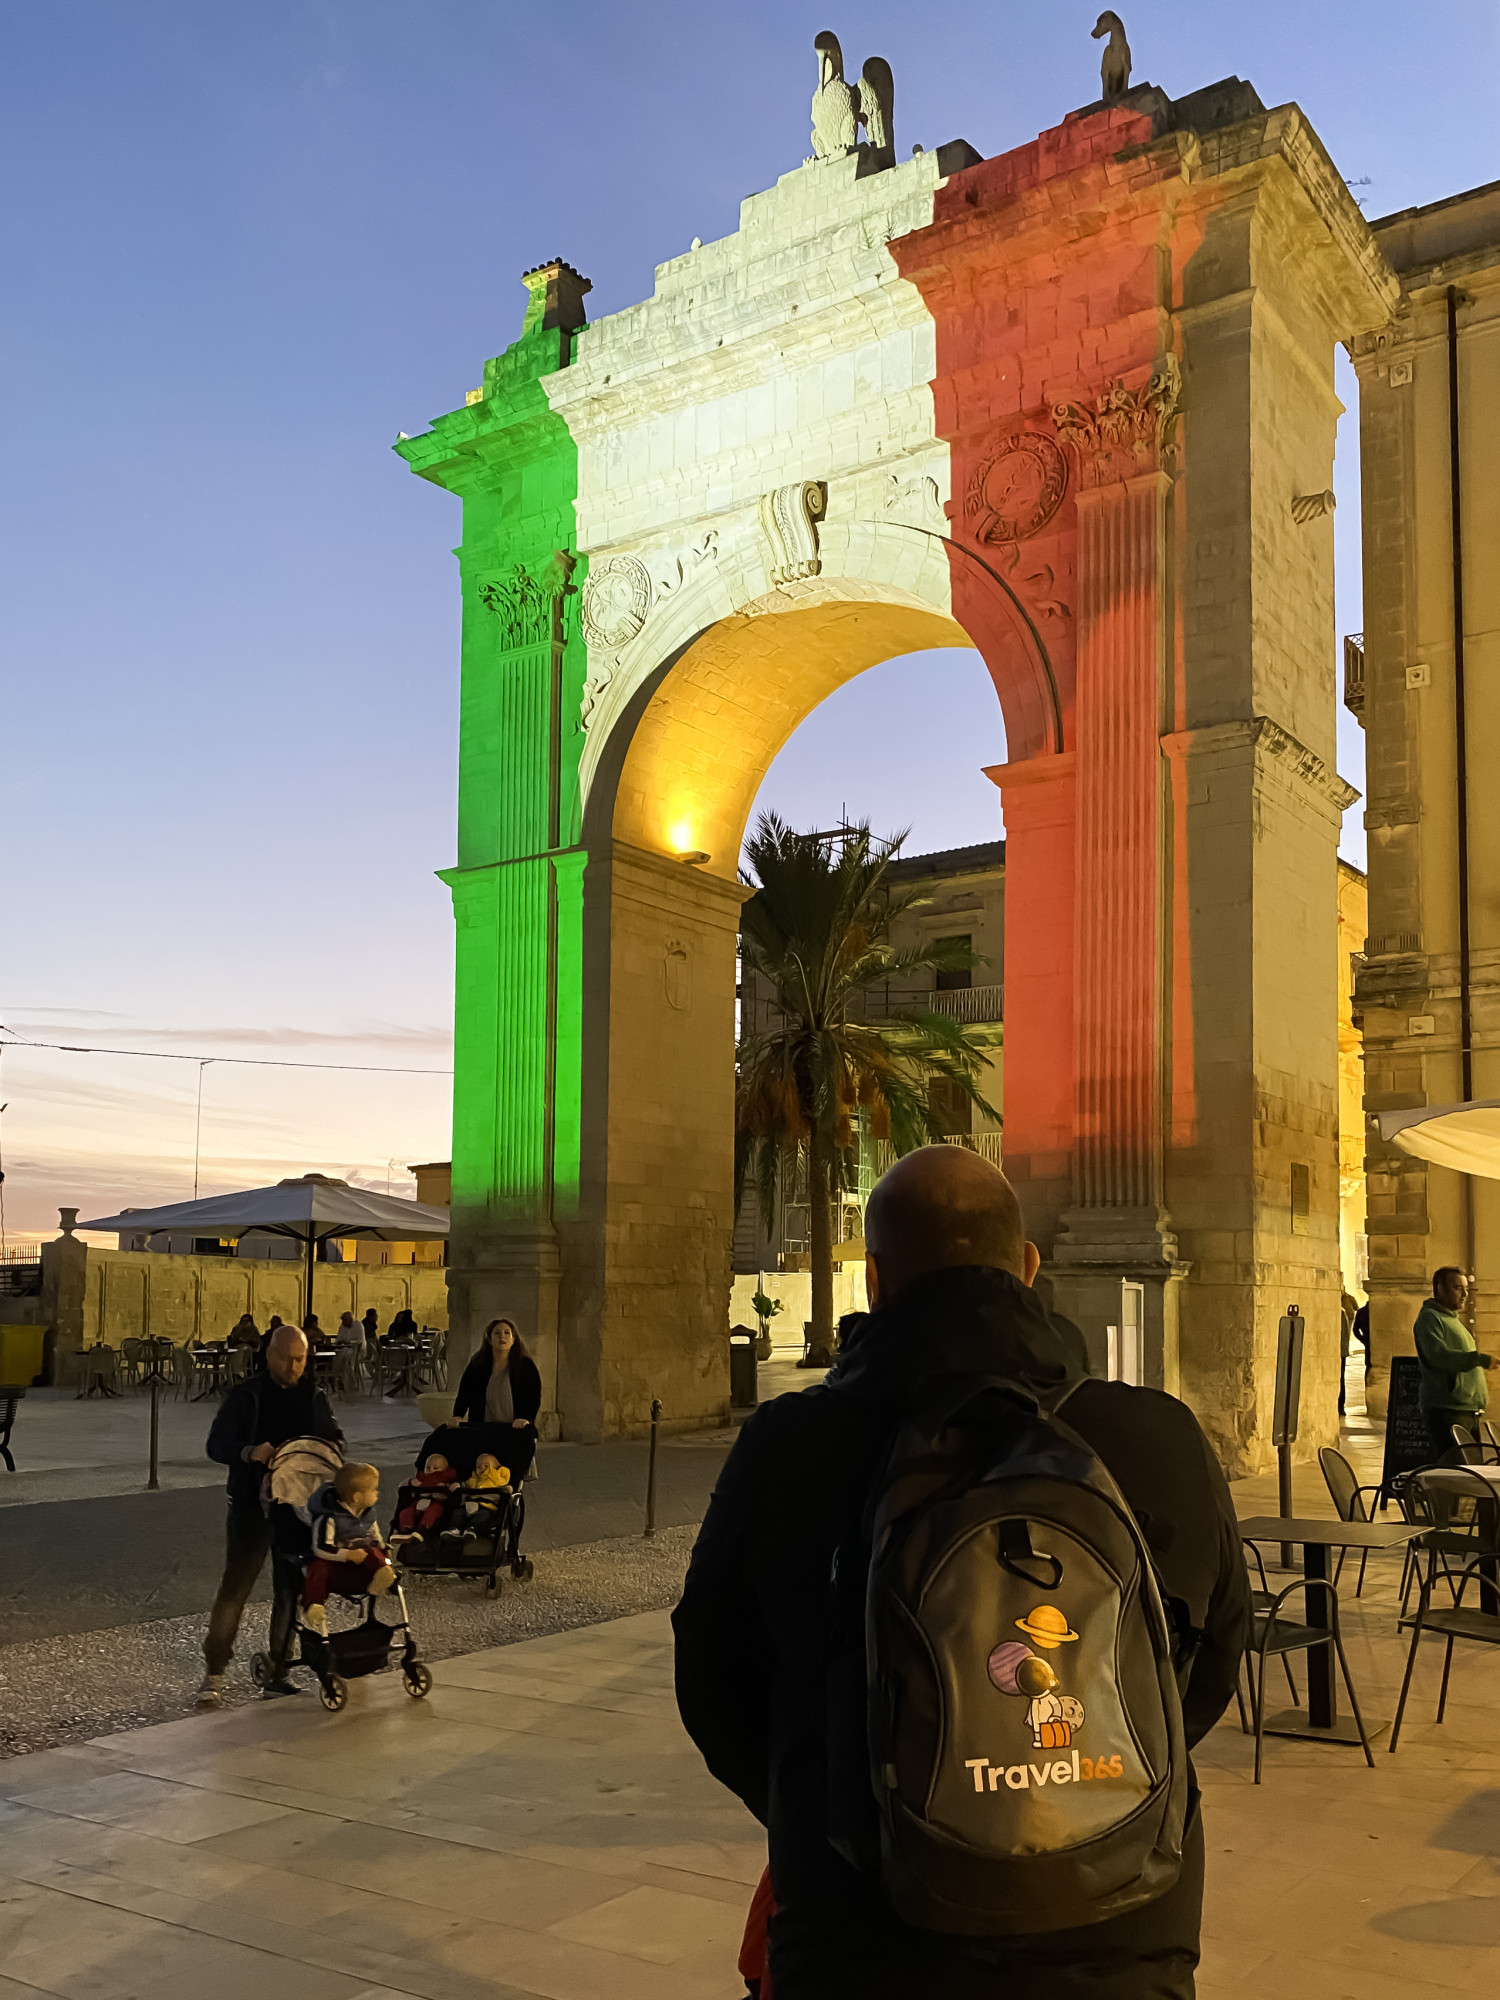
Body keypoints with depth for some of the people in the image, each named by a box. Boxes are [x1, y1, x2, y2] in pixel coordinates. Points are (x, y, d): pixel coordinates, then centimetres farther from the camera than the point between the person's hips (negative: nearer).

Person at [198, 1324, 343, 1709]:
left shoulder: (313, 1398, 9)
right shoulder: (245, 1396, -2)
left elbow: (336, 1440, 13)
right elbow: (216, 1444, -7)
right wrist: (249, 1452, -27)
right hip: (251, 1505, -4)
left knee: (290, 1590, 8)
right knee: (235, 1587, -7)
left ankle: (277, 1671, 18)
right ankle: (214, 1673, 2)